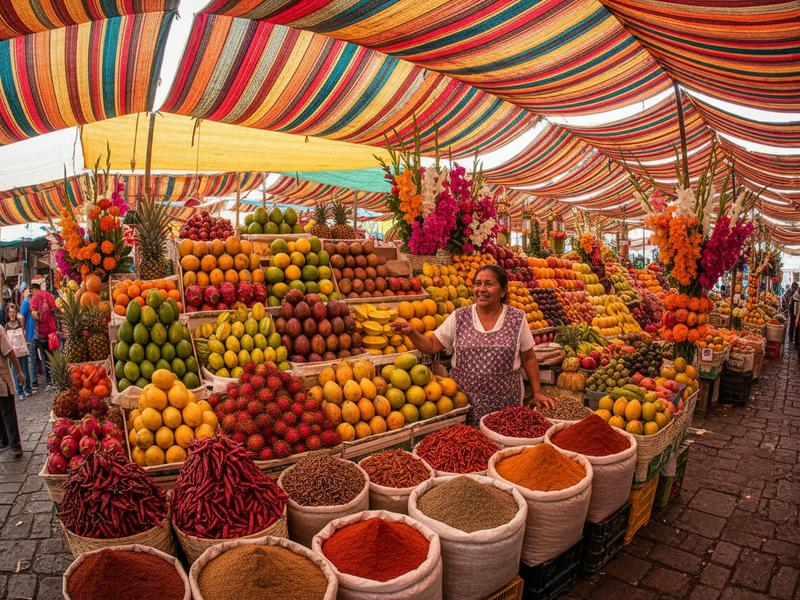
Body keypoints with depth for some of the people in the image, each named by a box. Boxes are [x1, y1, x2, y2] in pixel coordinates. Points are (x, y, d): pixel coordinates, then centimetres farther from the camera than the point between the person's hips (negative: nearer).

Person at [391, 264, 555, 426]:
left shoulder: (517, 318, -2)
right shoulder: (459, 317, -1)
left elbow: (529, 358, 5)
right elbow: (432, 345, -2)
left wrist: (537, 393, 4)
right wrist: (411, 332, -19)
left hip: (505, 404, 0)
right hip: (463, 402, 1)